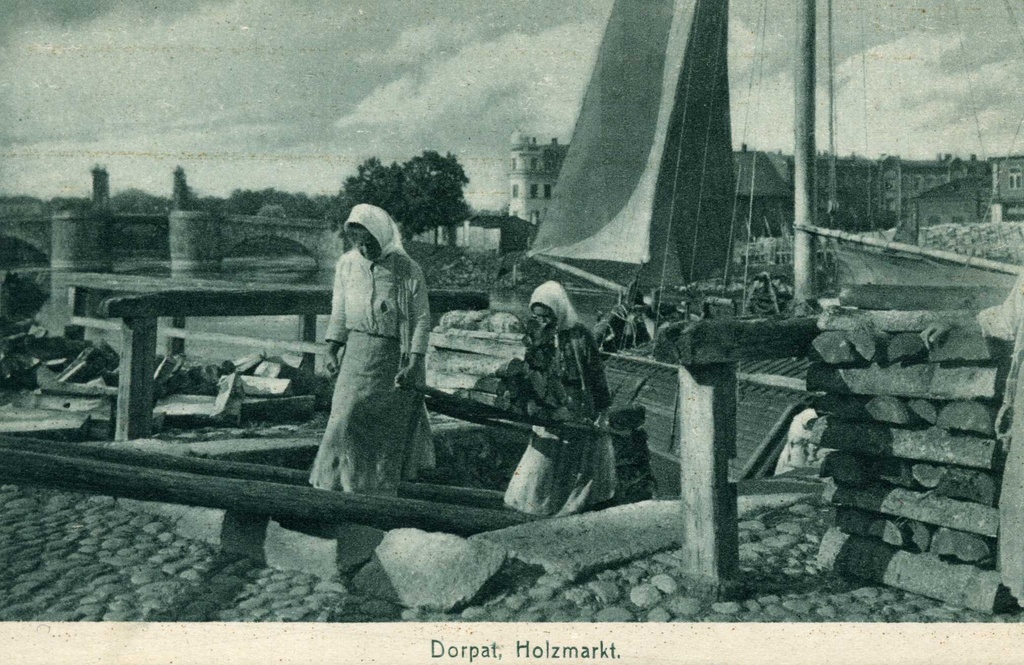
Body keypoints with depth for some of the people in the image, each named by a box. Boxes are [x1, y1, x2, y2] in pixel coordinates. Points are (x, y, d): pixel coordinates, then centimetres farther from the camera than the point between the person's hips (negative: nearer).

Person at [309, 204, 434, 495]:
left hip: (393, 356, -3)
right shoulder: (346, 264, 5)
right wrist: (332, 348, 5)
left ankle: (380, 494, 13)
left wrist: (414, 362, -12)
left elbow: (422, 319, -5)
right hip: (356, 353, 3)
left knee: (387, 428, 3)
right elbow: (339, 310, 13)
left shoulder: (408, 270, -6)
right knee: (345, 419, -5)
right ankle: (338, 484, 5)